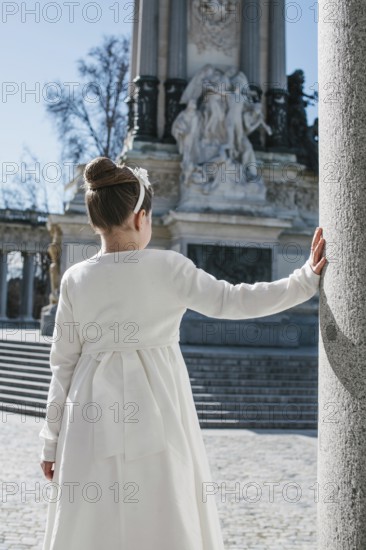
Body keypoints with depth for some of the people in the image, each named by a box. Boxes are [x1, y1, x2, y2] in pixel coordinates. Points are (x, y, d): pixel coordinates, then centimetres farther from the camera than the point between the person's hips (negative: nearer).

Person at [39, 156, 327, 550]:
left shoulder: (75, 279, -1)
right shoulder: (167, 267, -9)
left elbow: (63, 364, 3)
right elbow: (233, 301, -7)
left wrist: (51, 442, 10)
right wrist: (306, 279, 0)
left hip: (95, 424, 2)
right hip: (156, 417, -2)